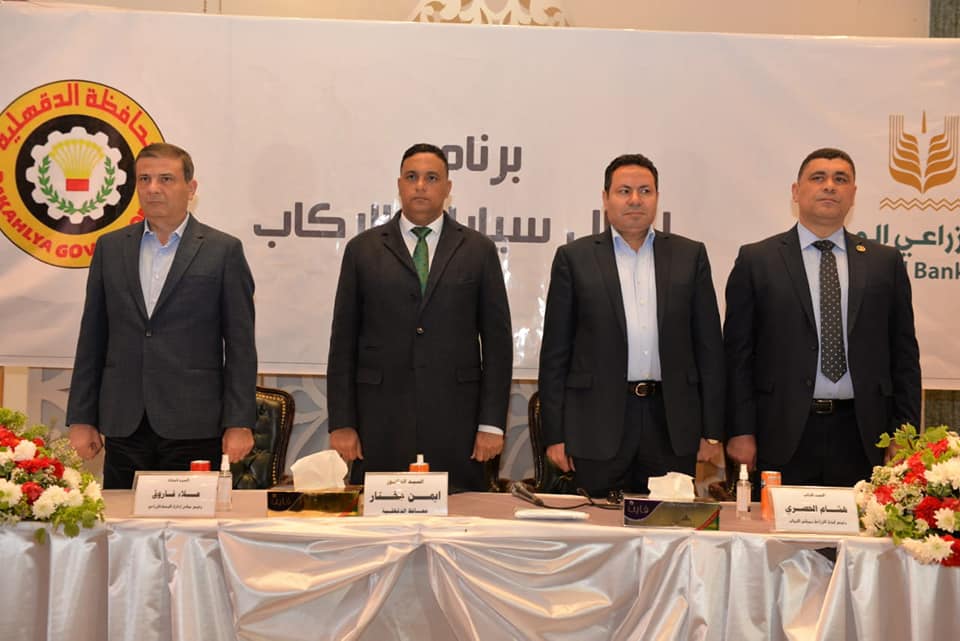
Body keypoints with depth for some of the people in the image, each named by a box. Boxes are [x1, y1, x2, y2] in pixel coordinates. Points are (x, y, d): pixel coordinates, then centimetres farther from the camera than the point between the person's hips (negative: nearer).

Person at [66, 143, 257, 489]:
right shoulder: (110, 247, 10)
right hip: (124, 425, 3)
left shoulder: (223, 251, 1)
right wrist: (80, 418, 7)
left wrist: (239, 424, -7)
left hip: (193, 425, -3)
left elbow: (240, 346, -1)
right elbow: (92, 339, 11)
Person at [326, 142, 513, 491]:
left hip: (455, 422, 0)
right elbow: (343, 341, 7)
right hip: (380, 422, 0)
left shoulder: (479, 250, 8)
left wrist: (492, 423, -1)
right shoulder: (363, 249, 8)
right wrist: (341, 423, 1)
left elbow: (497, 340, 5)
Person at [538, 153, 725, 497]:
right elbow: (555, 352, 3)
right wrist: (555, 435, -2)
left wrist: (712, 431, 4)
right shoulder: (574, 258, 4)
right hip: (598, 426, -1)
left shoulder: (690, 255, 9)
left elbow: (709, 346, 8)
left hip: (672, 425, 2)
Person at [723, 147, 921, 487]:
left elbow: (904, 354, 10)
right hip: (784, 434, -1)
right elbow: (738, 354, 1)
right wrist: (741, 432, -4)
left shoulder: (885, 261, 10)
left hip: (861, 435, 2)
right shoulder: (756, 260, 4)